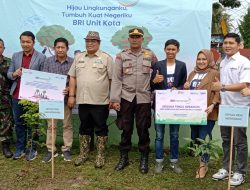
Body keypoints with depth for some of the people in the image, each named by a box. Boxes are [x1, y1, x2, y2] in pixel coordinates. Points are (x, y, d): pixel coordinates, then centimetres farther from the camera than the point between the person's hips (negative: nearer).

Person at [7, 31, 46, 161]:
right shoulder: (15, 56, 11)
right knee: (19, 123, 11)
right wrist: (14, 74, -10)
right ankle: (20, 149, 23)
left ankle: (32, 149, 18)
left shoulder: (41, 57, -2)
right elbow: (9, 74, 11)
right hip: (17, 95, 4)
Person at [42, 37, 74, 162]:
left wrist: (70, 88, -19)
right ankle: (50, 150, 19)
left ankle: (66, 149, 19)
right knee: (51, 125, 8)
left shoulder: (72, 62, -2)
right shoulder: (48, 61, 2)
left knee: (67, 124, 8)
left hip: (66, 97, -1)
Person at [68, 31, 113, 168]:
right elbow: (73, 77, 10)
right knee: (84, 128, 14)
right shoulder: (78, 57, 11)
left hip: (100, 101, -4)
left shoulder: (106, 58, -2)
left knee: (100, 128, 6)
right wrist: (71, 95, 4)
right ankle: (83, 154, 27)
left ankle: (100, 155, 17)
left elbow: (112, 79, -3)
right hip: (82, 100, 4)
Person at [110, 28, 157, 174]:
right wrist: (115, 99, -7)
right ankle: (124, 157, 22)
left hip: (144, 98, 0)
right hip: (126, 97, 0)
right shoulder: (121, 56, 3)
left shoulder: (150, 54, 5)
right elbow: (116, 79, -1)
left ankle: (144, 159, 19)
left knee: (143, 129, 6)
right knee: (126, 129, 8)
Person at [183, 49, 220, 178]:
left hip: (206, 112, -6)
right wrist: (185, 88, 0)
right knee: (195, 138, 11)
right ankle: (201, 161, 28)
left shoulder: (214, 74, -3)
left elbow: (218, 92, -10)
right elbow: (187, 91, 22)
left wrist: (212, 105, -24)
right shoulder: (192, 74, 16)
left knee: (204, 138, -5)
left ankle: (203, 165, 13)